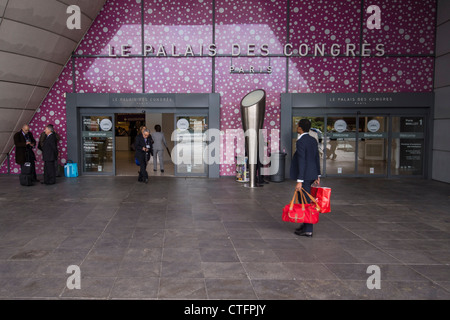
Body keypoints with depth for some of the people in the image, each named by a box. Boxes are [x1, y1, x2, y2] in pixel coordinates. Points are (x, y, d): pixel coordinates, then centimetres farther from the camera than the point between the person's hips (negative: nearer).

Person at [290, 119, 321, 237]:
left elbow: (301, 162, -21)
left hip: (304, 176, -9)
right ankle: (305, 225, 28)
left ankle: (308, 230, 6)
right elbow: (317, 158, 14)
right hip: (312, 175, 9)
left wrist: (299, 181, -21)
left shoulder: (300, 142, -17)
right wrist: (317, 175, 21)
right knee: (303, 200, 19)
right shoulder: (313, 140, 10)